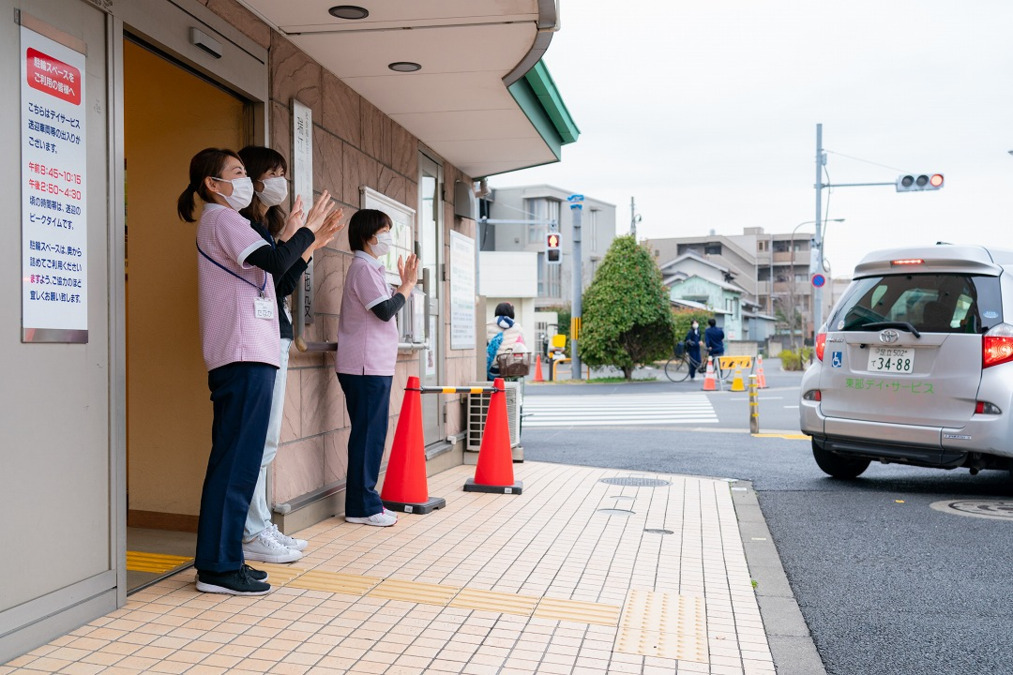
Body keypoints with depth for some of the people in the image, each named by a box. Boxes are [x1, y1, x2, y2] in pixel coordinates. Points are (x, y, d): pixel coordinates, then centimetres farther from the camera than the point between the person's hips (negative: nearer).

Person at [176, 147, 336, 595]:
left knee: (236, 461, 11)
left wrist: (310, 243, 22)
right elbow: (277, 263, -19)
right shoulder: (221, 219, -5)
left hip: (248, 357, 10)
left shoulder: (224, 222, 26)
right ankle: (218, 567, -4)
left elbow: (270, 274, 25)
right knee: (236, 461, -9)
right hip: (244, 356, -10)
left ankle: (223, 559, 17)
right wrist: (308, 229, -4)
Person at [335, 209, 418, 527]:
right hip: (367, 367, -10)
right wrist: (407, 286, -6)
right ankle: (362, 506, 1)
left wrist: (403, 285, 14)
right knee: (368, 434, -6)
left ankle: (365, 501, 19)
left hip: (374, 366, 10)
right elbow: (384, 311, -18)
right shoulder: (364, 268, -11)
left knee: (371, 434, 12)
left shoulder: (370, 268, 21)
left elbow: (385, 309, 22)